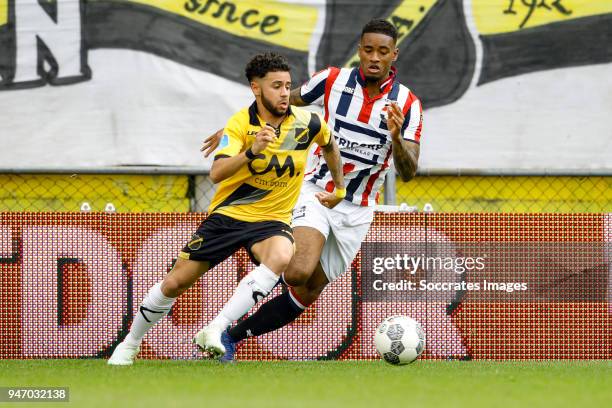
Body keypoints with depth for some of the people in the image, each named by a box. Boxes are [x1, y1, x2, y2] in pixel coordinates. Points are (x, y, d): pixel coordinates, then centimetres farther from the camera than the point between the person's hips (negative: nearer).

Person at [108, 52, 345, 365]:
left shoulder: (307, 123, -6)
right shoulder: (240, 123, -14)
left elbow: (330, 144, 19)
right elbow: (216, 173, -28)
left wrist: (340, 188, 22)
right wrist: (252, 151, -42)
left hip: (271, 219, 1)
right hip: (228, 214, -1)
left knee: (281, 256, -36)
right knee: (175, 282, 0)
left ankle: (216, 330, -36)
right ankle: (130, 343, 26)